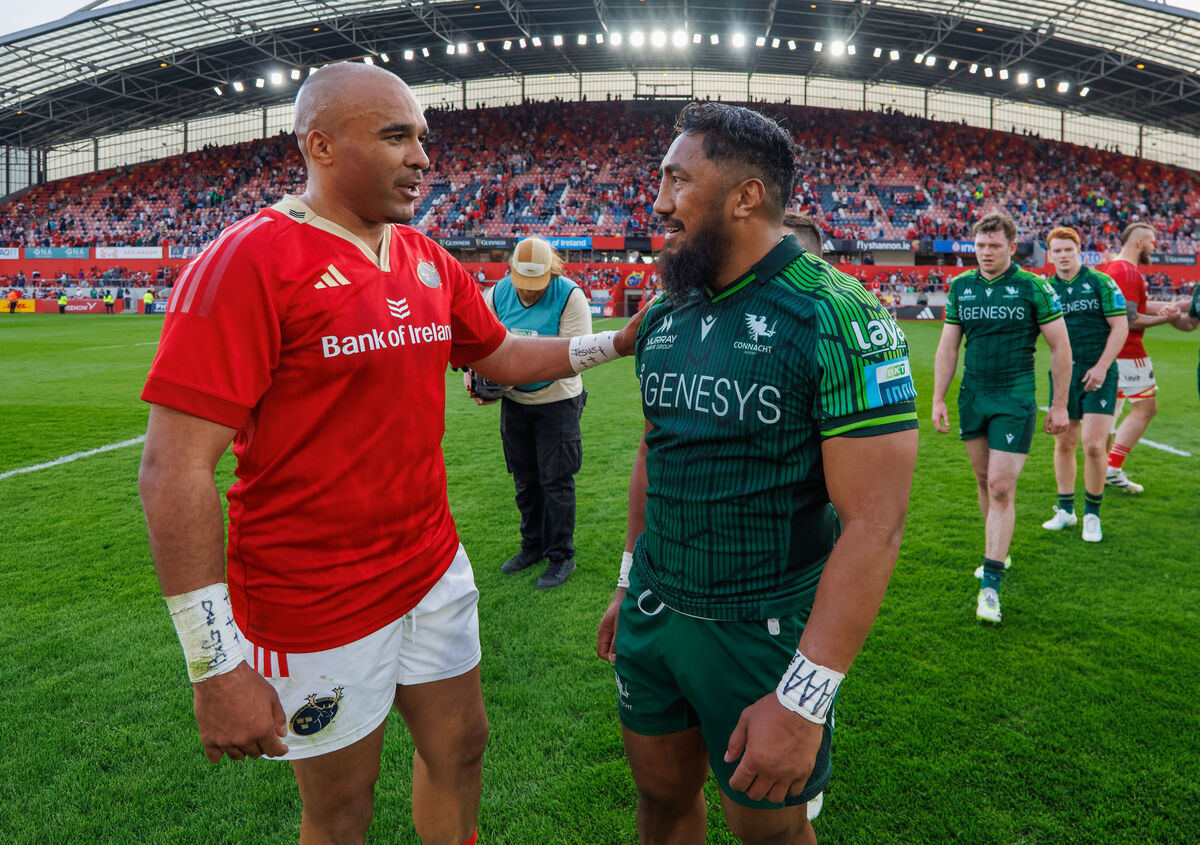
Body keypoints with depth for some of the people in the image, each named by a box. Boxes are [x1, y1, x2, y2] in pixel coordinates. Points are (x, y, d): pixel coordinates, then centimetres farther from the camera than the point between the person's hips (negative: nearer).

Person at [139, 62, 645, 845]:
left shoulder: (431, 262, 5)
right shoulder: (250, 260, -18)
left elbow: (500, 355, 21)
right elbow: (176, 468, -20)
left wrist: (613, 343, 10)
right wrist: (216, 664, -20)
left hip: (435, 568, 7)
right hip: (317, 607, -6)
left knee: (460, 748, 22)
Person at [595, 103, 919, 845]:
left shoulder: (835, 320, -19)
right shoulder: (665, 318, 3)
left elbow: (874, 526, -21)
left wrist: (803, 697, -22)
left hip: (763, 633, -5)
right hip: (652, 612, 6)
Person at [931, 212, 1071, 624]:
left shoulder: (1033, 287, -6)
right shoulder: (960, 286, 5)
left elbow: (1060, 346, -2)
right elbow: (948, 346, 9)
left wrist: (1059, 404, -2)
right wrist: (938, 399, 5)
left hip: (1015, 400, -4)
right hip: (971, 398, 4)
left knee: (1001, 487, -8)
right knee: (984, 480, 14)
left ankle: (991, 585, -3)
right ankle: (998, 552, 35)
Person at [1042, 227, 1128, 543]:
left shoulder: (1101, 283, -4)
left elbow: (1120, 326, -6)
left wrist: (1101, 367, -13)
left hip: (1098, 374, -3)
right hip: (1063, 374, 3)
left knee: (1094, 445, -8)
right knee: (1063, 443, 9)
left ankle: (1092, 514, 9)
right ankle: (1065, 510, 23)